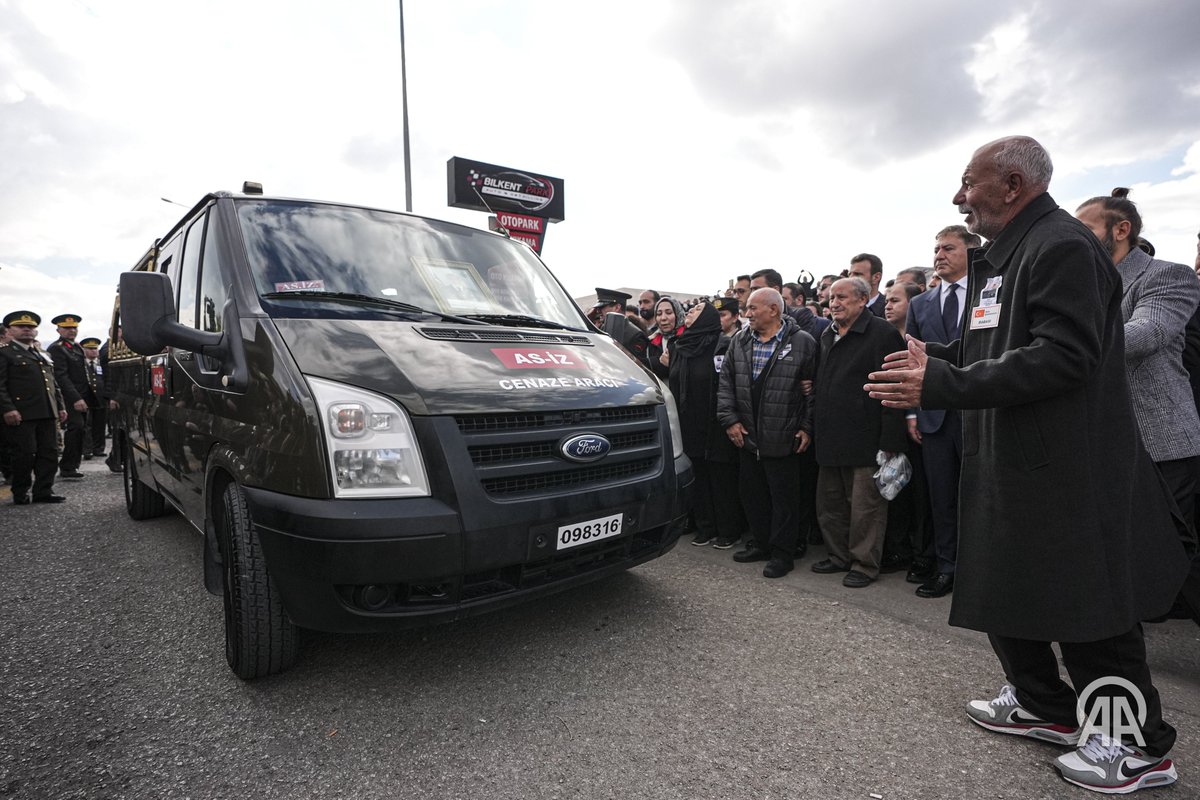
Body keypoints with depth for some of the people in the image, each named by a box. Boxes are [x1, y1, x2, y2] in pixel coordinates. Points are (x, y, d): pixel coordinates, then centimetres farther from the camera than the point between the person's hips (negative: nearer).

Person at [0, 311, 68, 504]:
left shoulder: (43, 355, 22)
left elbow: (53, 383, 23)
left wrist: (60, 407, 16)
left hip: (48, 413, 6)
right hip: (22, 415, -6)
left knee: (49, 453, 5)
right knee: (25, 454, -2)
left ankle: (44, 491, 12)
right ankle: (20, 493, 13)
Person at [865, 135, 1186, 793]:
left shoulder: (1063, 247, -15)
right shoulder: (998, 258, 15)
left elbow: (1062, 357, -26)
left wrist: (942, 385, -28)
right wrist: (934, 360, 4)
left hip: (1067, 470, -10)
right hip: (1008, 463, 10)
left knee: (1086, 606, 5)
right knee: (1003, 590, 18)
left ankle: (1137, 745, 26)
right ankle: (1046, 706, 37)